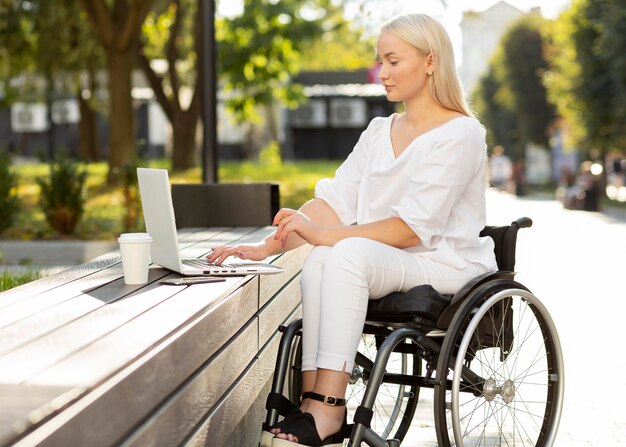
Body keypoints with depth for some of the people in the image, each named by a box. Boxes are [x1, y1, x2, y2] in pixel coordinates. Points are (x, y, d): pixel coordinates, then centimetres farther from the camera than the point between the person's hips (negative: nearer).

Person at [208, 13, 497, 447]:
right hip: (386, 268, 6)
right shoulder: (379, 132, 15)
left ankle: (326, 408, -36)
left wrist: (323, 235, -22)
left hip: (446, 268, -6)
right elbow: (335, 200, 5)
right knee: (319, 260, -25)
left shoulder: (460, 135, -9)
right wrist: (268, 247, -9)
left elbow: (412, 229, -17)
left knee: (348, 252, -32)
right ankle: (314, 394, -30)